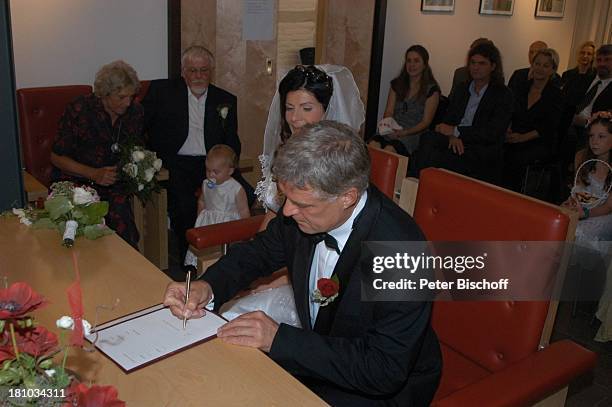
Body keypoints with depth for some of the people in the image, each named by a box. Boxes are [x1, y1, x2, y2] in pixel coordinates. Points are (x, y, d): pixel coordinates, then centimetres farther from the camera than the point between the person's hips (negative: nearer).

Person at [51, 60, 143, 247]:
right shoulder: (79, 109, -9)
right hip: (75, 180, -2)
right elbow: (57, 157, -5)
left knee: (120, 207, -30)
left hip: (113, 182, 3)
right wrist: (94, 174, -18)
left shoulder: (135, 112, 3)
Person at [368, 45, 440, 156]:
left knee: (389, 149, -36)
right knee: (373, 144, -31)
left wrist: (405, 132, -17)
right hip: (393, 130, 4)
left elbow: (426, 122, -1)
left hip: (414, 133, -4)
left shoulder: (431, 89, 4)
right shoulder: (397, 84, 18)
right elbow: (389, 111, 12)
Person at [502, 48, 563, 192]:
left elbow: (548, 127, -8)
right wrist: (508, 130, -11)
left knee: (516, 159, -34)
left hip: (541, 144, -3)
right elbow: (511, 113, 11)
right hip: (515, 140, 3)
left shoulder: (555, 94, 0)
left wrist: (523, 137, -18)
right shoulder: (522, 87, 13)